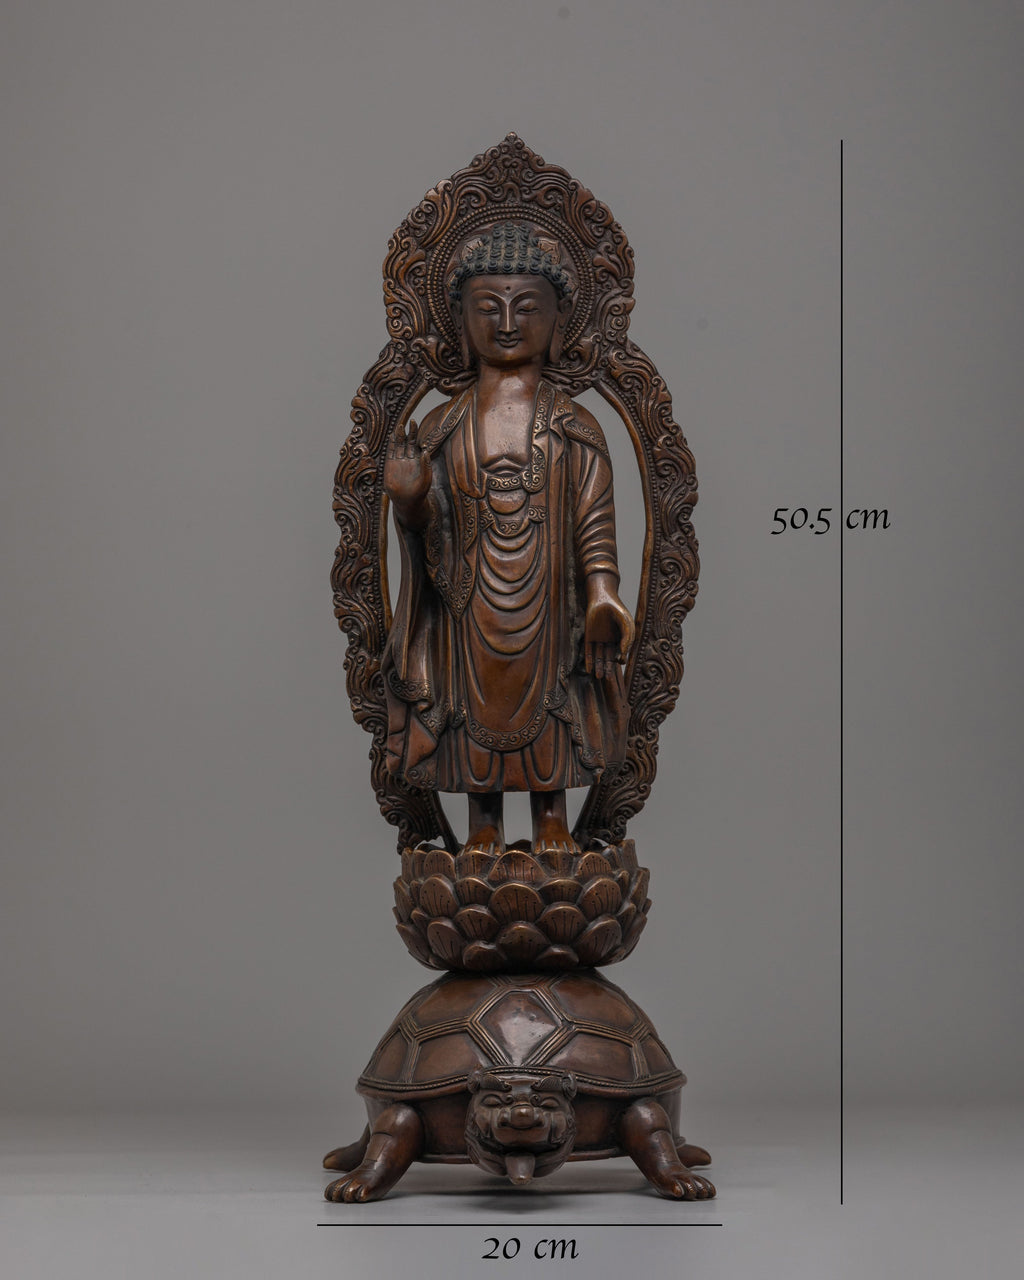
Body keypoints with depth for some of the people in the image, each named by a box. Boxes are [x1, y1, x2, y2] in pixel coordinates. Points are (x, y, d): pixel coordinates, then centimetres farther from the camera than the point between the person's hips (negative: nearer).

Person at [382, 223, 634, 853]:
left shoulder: (575, 428, 1)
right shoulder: (442, 428, 3)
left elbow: (595, 519, -4)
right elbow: (430, 524, 1)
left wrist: (602, 592, -16)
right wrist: (409, 498, -21)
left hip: (547, 605, -1)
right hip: (470, 608, 1)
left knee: (547, 708, 6)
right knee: (477, 705, 8)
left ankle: (552, 819, 20)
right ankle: (485, 825, 22)